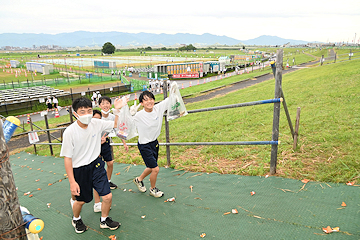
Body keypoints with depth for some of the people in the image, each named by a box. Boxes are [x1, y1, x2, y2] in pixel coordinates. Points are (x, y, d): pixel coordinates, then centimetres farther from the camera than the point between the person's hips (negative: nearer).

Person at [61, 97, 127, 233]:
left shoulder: (96, 123, -11)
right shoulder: (70, 132, -22)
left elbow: (115, 125, 6)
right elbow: (67, 158, -16)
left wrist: (118, 109, -11)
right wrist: (72, 181, -15)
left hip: (96, 165, 3)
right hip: (79, 170, -3)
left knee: (108, 196, 0)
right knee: (81, 200, 17)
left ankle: (104, 220, 30)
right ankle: (76, 219, 52)